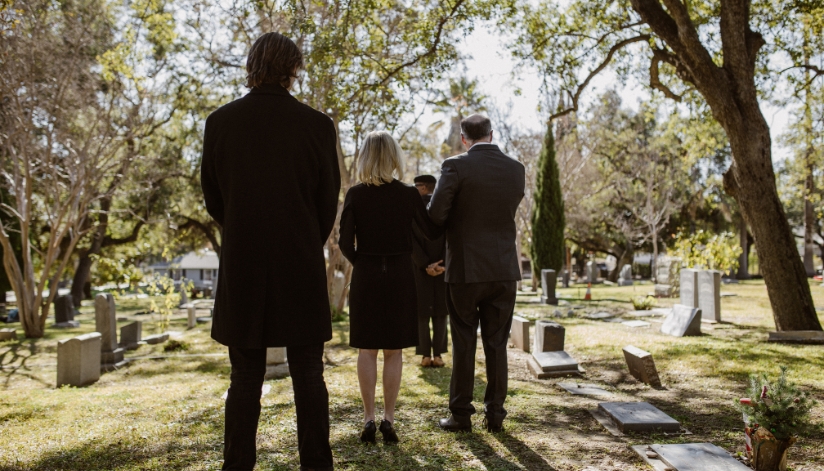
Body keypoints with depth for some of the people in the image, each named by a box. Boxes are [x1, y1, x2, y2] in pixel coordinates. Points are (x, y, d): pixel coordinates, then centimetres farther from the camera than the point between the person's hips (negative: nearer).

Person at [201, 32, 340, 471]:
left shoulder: (220, 122, -1)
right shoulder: (317, 124, -4)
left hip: (241, 268, 1)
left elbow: (213, 198, 7)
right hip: (301, 268, -1)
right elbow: (328, 201, 2)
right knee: (308, 376, 8)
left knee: (245, 379, 10)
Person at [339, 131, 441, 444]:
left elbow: (345, 243, -7)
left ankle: (369, 419, 11)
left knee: (367, 350, 10)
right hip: (400, 275, 1)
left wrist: (360, 263, 10)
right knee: (393, 351, 10)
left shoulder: (355, 194, -6)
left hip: (365, 276, 0)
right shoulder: (408, 194, -5)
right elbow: (432, 232, 3)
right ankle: (388, 418, 11)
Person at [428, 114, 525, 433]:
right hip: (504, 270, 4)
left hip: (465, 269, -3)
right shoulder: (515, 169, 3)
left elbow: (435, 214, -13)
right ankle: (495, 414, 18)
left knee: (463, 344, 7)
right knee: (496, 344, 11)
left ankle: (461, 414, 16)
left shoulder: (456, 166, -10)